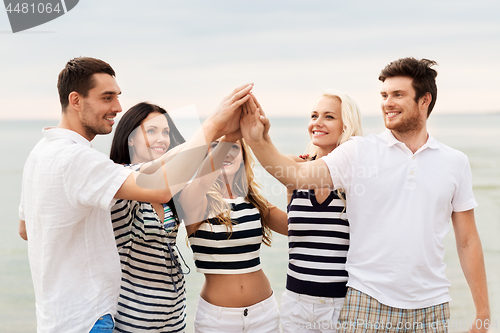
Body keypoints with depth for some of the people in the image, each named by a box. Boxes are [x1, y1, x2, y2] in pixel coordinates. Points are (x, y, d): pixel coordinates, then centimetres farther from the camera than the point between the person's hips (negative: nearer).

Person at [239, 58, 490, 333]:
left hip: (431, 308, 2)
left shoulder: (455, 162, 6)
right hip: (367, 303, -2)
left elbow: (467, 242, 8)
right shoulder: (359, 152, -1)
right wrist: (258, 141, -28)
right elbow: (297, 175, -13)